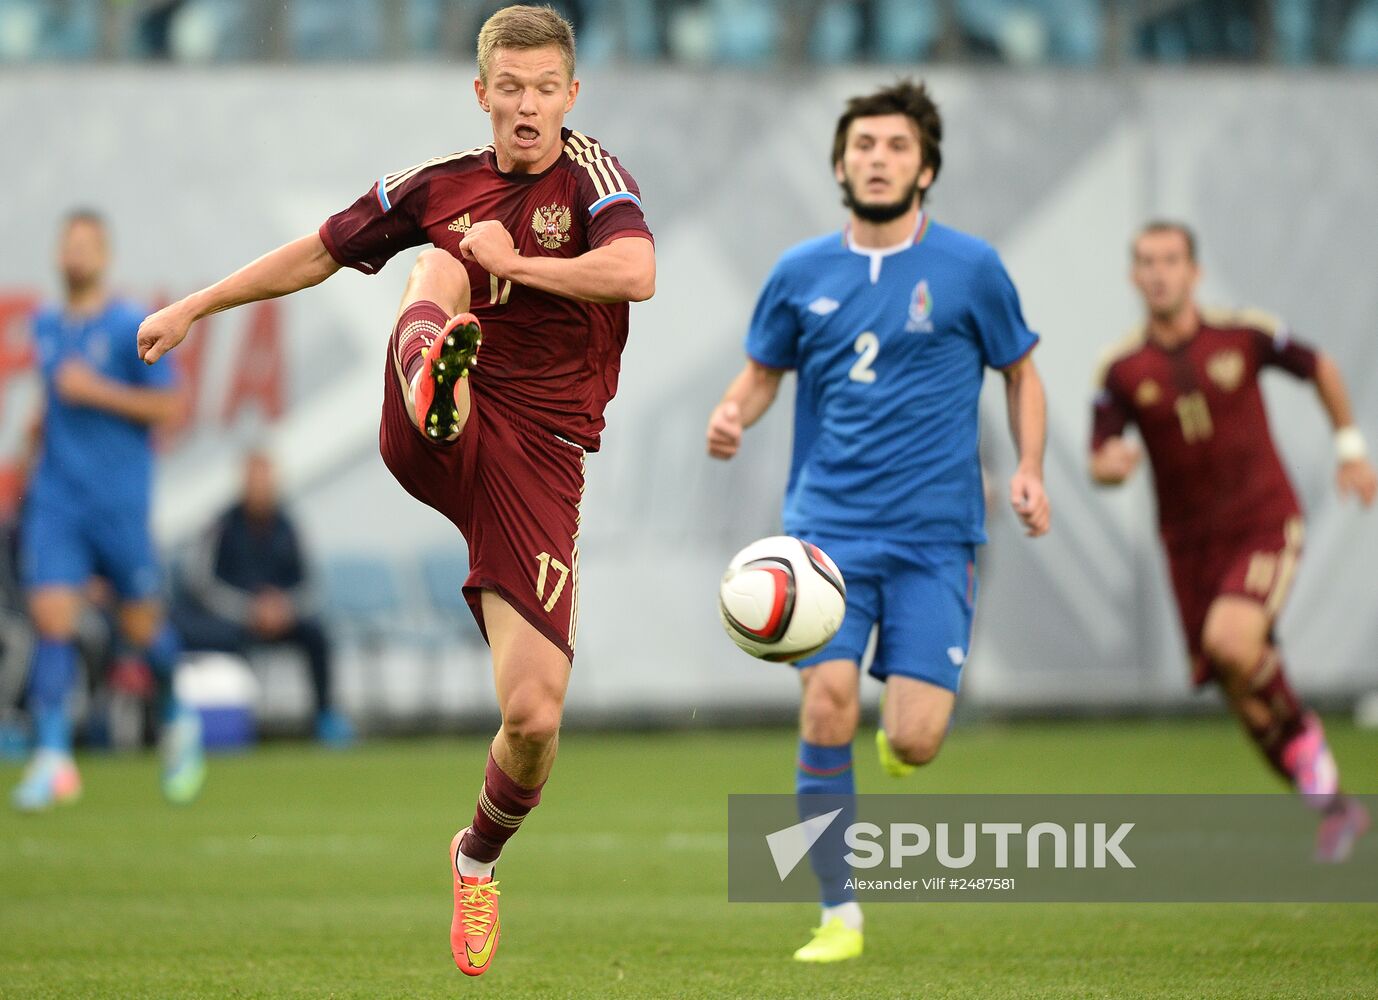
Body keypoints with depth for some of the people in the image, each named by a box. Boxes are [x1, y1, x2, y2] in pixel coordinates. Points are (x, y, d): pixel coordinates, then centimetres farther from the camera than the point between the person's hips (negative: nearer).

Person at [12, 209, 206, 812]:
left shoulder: (131, 327, -6)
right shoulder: (45, 326, 11)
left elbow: (169, 405, -10)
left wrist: (96, 391, -16)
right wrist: (43, 430, 15)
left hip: (119, 501, -4)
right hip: (55, 498, 4)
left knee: (141, 625, 5)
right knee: (51, 620, -11)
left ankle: (178, 722, 32)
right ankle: (53, 757, -14)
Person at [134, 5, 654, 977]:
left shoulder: (591, 173, -2)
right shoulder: (442, 185, 8)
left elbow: (637, 274, -23)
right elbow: (320, 252, 22)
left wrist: (516, 263, -13)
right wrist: (195, 307, 26)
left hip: (536, 462, -2)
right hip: (438, 443, 2)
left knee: (534, 715, -9)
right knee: (442, 266, -27)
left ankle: (480, 858, 24)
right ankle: (434, 378, -65)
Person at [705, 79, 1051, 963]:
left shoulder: (970, 268, 2)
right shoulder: (802, 275, 6)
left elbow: (1021, 372, 13)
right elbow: (764, 372, 18)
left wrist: (1030, 472, -1)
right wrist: (733, 417, -5)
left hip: (935, 534, -1)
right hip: (830, 525, 1)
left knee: (915, 740, -12)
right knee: (829, 700, -18)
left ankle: (901, 739, 29)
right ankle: (840, 916, -5)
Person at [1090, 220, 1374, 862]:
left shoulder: (1243, 335, -5)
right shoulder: (1121, 369, -3)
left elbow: (1320, 369, 13)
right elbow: (1100, 463, -2)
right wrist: (1111, 464, -26)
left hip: (1265, 524, -3)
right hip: (1190, 541, 3)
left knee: (1231, 643, -29)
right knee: (1241, 692, 1)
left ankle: (1303, 737, -1)